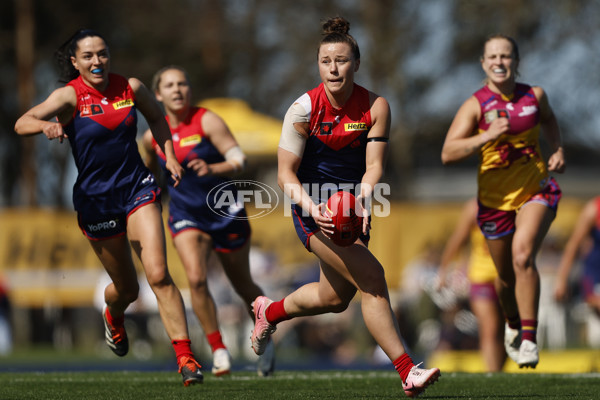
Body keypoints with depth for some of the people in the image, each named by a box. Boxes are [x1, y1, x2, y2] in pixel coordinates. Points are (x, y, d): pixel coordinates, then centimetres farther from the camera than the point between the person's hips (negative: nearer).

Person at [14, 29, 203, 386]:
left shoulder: (131, 88, -1)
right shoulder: (70, 96, -12)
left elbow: (156, 118, 20)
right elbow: (22, 123, -27)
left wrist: (170, 155, 8)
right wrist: (46, 125, -48)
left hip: (138, 189, 1)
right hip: (95, 199, -1)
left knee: (158, 273, -18)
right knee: (127, 288, 12)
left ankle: (186, 357, -17)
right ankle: (114, 316, 51)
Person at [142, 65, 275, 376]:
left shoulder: (207, 121, -12)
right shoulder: (152, 136, -1)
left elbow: (238, 159, -20)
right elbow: (149, 171, 20)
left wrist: (212, 168, -38)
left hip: (225, 212, -2)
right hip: (186, 218, 2)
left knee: (243, 286, 11)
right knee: (196, 278, -22)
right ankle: (218, 351, -11)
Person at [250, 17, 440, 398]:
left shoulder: (375, 106, -8)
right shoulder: (304, 108, -15)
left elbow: (374, 165, -12)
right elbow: (286, 172, -14)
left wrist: (361, 201, -32)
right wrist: (311, 208, -32)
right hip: (313, 207, -5)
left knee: (335, 298, 17)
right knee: (371, 274, -22)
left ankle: (270, 311, 48)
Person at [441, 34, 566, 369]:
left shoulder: (535, 96, 0)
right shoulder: (476, 105, -9)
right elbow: (448, 153, -19)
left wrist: (558, 150, 8)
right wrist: (487, 136, -31)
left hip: (536, 190, 0)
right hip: (496, 198, 0)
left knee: (523, 256, -25)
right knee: (506, 275, 12)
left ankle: (529, 339, -21)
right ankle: (513, 324, 45)